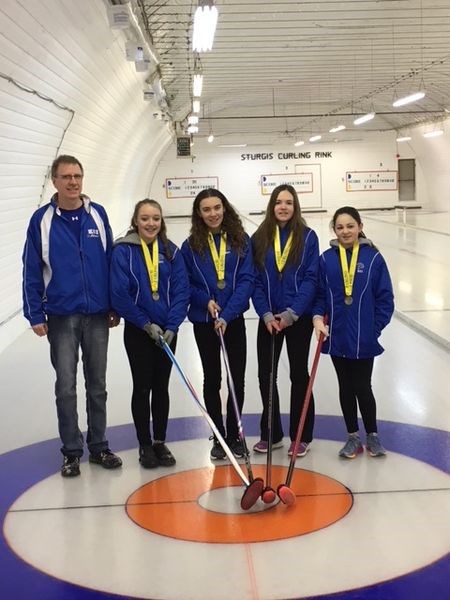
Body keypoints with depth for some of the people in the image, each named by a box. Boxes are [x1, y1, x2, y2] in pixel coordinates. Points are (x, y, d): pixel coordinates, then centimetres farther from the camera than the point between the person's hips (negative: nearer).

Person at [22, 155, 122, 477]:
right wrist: (35, 314, -6)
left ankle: (99, 446, 24)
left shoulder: (97, 214, 0)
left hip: (98, 315, 2)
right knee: (66, 386, 4)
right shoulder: (42, 219, -5)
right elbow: (32, 271, -3)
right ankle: (72, 451, 18)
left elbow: (110, 262, 4)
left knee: (98, 384, 11)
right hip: (61, 317, -2)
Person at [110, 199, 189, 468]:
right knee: (142, 388, 5)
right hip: (138, 331, -3)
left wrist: (171, 326, -12)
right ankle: (145, 445, 18)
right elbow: (120, 294, -12)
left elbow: (181, 290, -2)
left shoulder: (171, 251, 0)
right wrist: (147, 324, -13)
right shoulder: (124, 250, -9)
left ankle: (160, 442, 23)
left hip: (167, 331, 3)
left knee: (162, 387, 11)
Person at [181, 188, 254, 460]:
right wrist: (206, 300, -16)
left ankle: (234, 435, 20)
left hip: (234, 320, 0)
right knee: (212, 379, 9)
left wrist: (227, 314, -18)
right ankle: (219, 437, 20)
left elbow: (246, 280, -8)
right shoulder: (191, 245, -1)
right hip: (204, 321, 0)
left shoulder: (241, 240, -2)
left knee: (237, 379, 5)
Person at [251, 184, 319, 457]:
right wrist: (266, 314, -11)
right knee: (266, 375, 6)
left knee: (299, 374, 8)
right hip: (269, 317, 2)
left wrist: (292, 312, -17)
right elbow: (254, 280, 0)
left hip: (299, 317, -2)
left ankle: (301, 436, 18)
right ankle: (271, 434, 22)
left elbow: (310, 278, -9)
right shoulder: (260, 238, 1)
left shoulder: (307, 236, -5)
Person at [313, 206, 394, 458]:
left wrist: (375, 328, -8)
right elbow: (319, 294, 3)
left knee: (362, 388, 4)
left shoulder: (373, 257, -6)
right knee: (346, 387, 13)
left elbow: (385, 298, -3)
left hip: (364, 338, -2)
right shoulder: (327, 259, -1)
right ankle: (353, 436, 26)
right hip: (337, 336, 2)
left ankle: (373, 435, 25)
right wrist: (318, 317, -12)